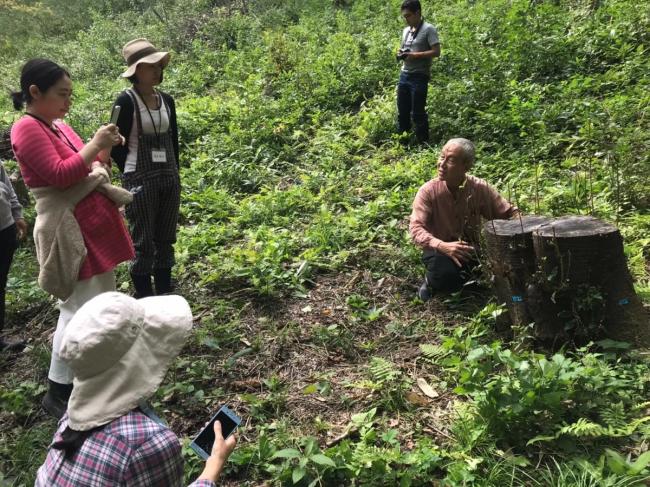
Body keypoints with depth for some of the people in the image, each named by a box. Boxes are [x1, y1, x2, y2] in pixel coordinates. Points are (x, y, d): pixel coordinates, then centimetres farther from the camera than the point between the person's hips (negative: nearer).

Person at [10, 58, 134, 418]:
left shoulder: (60, 126, 13)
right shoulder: (27, 129, -13)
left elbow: (89, 167, 20)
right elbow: (61, 175, -23)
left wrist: (105, 149, 3)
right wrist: (95, 144, -19)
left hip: (94, 223, 10)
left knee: (103, 300, 16)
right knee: (78, 309, -7)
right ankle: (57, 393, 6)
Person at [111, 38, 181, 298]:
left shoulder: (167, 100, 8)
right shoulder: (126, 101, -9)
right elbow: (116, 146, -6)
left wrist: (173, 172, 13)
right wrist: (134, 174, -2)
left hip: (170, 179, 6)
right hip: (141, 182, -6)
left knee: (166, 240, 11)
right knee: (143, 243, 0)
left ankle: (165, 295, 22)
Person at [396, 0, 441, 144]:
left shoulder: (428, 29, -8)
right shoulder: (406, 30, 15)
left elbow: (436, 52, -15)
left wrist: (415, 55, -19)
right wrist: (401, 53, 4)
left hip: (419, 77, -7)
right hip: (404, 75, 8)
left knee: (418, 113, -5)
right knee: (402, 111, 12)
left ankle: (423, 144, 6)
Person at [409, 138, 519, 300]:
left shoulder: (480, 188, -10)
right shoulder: (428, 191, -16)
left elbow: (510, 213, -3)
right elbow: (416, 228, -22)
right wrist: (442, 246, -40)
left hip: (470, 250, 3)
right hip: (440, 250, -3)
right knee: (446, 273, -35)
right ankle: (431, 281, 4)